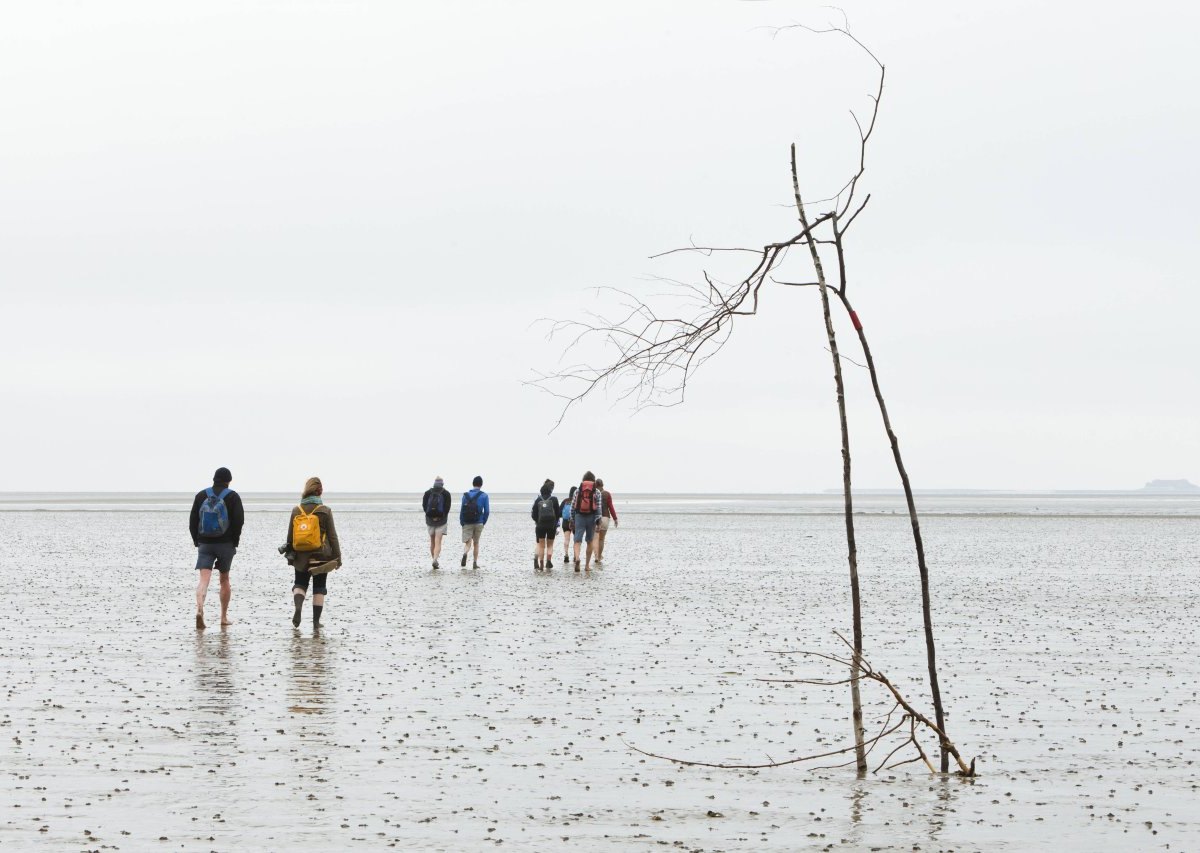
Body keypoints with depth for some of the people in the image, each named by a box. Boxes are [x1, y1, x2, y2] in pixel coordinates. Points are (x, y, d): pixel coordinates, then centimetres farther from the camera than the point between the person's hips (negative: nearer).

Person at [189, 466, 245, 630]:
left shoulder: (201, 495, 7)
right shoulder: (233, 497, -1)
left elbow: (193, 520, 7)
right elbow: (239, 521, -7)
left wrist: (197, 541, 11)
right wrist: (234, 542, 1)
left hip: (204, 544, 1)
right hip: (226, 544, -1)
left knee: (204, 578, -9)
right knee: (224, 579, 14)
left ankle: (199, 609, -33)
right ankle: (224, 617, 19)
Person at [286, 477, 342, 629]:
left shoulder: (296, 511, -1)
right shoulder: (325, 511, -7)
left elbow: (290, 536, 4)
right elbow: (332, 536, -5)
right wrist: (337, 556, 2)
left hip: (301, 557, 1)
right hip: (321, 557, -1)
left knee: (300, 584, 14)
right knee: (319, 588, 9)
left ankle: (298, 606, -15)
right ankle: (316, 621, 10)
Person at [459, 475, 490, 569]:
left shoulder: (466, 495, 2)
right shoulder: (484, 496, -1)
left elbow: (462, 510, -1)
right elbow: (486, 511, -3)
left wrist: (462, 523, 5)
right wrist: (484, 522, 9)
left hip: (467, 523, 0)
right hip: (478, 523, 0)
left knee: (467, 542, -3)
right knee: (476, 543, 15)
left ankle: (465, 553, -35)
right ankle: (475, 563, 15)